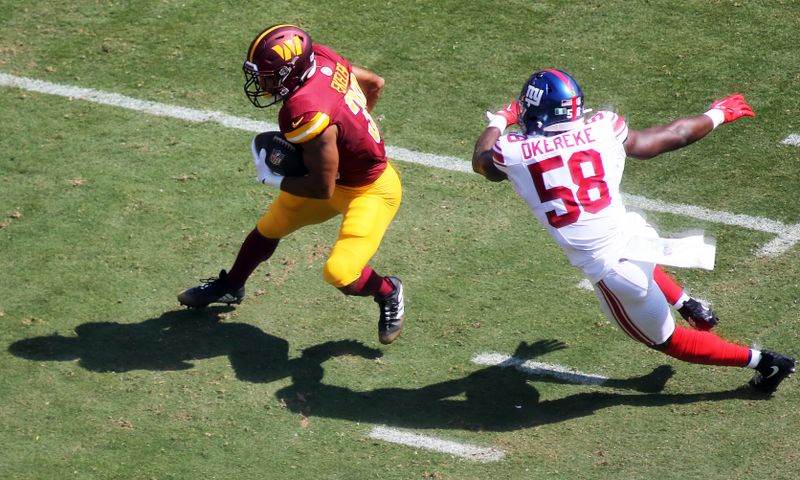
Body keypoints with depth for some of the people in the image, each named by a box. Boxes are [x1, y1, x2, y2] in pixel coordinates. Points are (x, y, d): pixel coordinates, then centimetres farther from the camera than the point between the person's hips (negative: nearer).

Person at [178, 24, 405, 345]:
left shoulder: (307, 115, -36)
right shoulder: (321, 58, -13)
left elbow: (323, 188, -27)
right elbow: (375, 84, 5)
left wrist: (272, 179, -12)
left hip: (370, 192, -10)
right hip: (345, 173, 10)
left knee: (339, 274, -18)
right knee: (269, 228, 19)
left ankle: (388, 292, 16)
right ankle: (230, 287, 43)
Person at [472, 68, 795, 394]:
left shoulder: (512, 153, -9)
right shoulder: (601, 131, -3)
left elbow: (481, 162, 17)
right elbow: (673, 136, 10)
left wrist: (500, 120, 35)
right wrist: (717, 115, 28)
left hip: (608, 269, -4)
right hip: (635, 234, 4)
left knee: (668, 341, 18)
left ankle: (763, 361, 14)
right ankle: (689, 305, 33)